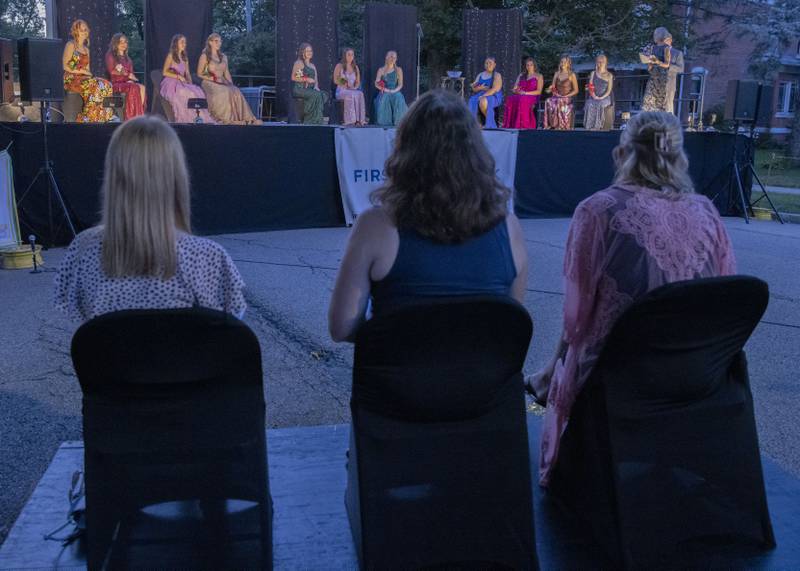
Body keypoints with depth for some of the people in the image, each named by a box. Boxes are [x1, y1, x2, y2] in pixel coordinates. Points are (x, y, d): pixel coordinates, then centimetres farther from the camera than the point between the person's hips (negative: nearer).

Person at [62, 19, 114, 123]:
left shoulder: (86, 49, 23)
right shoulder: (71, 45, 1)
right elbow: (65, 66, -7)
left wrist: (88, 73, -3)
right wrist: (81, 71, -10)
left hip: (84, 78, 6)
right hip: (71, 79, -6)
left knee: (106, 84, -21)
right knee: (96, 86, -33)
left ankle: (103, 116, -25)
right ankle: (88, 118, -31)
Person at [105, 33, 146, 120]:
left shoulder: (127, 58, 26)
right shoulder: (110, 55, 6)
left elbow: (131, 73, 18)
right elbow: (112, 72, -4)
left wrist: (131, 79, -6)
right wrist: (128, 75, -6)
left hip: (127, 82, 6)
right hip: (116, 83, -6)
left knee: (142, 87, -27)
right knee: (134, 88, -34)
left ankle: (140, 115, -34)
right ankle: (133, 117, -36)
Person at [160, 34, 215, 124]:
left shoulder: (185, 58, 22)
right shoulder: (171, 56, 3)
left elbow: (187, 73, 17)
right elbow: (165, 72, -4)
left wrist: (190, 83, -3)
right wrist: (178, 76, -14)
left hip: (183, 84, 5)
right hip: (171, 84, -5)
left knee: (198, 92, -26)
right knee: (188, 93, -35)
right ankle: (187, 120, -32)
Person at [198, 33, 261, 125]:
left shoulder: (223, 57, 20)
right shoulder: (204, 56, 4)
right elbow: (199, 74, 1)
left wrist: (231, 84, 1)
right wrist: (213, 79, -10)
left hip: (222, 83, 5)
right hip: (209, 83, -4)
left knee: (235, 91, -27)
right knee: (224, 92, -35)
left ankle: (244, 118, -38)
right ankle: (227, 119, -37)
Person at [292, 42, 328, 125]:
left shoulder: (312, 66, 24)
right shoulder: (299, 63, 3)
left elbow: (316, 80, 17)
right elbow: (293, 77, -6)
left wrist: (316, 86, -6)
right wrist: (306, 79, -15)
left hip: (309, 90, 6)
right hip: (299, 89, -6)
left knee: (324, 95, -21)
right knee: (316, 95, -30)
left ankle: (316, 120, -23)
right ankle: (310, 121, -26)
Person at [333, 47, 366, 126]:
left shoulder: (355, 67, 18)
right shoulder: (339, 66, 6)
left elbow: (358, 82, 16)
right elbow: (335, 80, -1)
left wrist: (355, 87, -7)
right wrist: (345, 85, -14)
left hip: (353, 90, 3)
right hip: (342, 91, -3)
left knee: (360, 94, -32)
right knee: (351, 95, -38)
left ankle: (360, 119, -41)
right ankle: (351, 120, -44)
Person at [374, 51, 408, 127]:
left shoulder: (398, 70, 13)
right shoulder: (381, 70, 11)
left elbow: (400, 84, 7)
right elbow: (377, 84, 2)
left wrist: (394, 91, -12)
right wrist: (387, 90, -13)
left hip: (395, 92, 0)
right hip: (384, 92, 0)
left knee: (399, 99, -34)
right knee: (383, 99, -35)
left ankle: (397, 122, -31)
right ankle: (385, 122, -32)